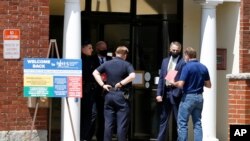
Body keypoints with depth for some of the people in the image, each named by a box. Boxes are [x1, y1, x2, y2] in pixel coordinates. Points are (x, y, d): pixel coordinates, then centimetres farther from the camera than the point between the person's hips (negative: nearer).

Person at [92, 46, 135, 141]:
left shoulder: (107, 64, 6)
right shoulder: (126, 65, -6)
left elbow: (95, 73, 3)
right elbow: (132, 76, -21)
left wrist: (102, 85, 0)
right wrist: (121, 83, -12)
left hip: (109, 95, 4)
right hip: (121, 96, -4)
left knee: (108, 123, 8)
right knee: (122, 124, 0)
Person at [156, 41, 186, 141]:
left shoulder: (183, 63, -4)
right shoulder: (165, 61, 14)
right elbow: (161, 78, 12)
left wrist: (179, 93, -18)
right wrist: (159, 93, 5)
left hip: (176, 93, -5)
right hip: (165, 92, 5)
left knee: (177, 120, 2)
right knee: (163, 119, 8)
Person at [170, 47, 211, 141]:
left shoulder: (187, 67, -13)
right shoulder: (203, 68, 5)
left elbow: (181, 84, -17)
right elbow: (208, 85, 9)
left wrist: (173, 83, 3)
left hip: (188, 97, -6)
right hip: (199, 97, 6)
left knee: (182, 123, 0)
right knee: (197, 123, 9)